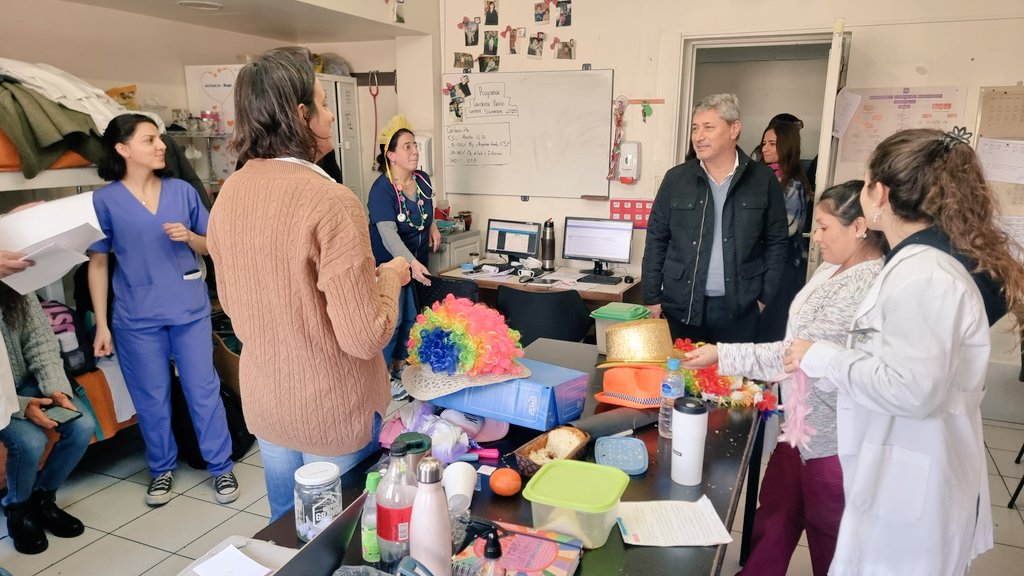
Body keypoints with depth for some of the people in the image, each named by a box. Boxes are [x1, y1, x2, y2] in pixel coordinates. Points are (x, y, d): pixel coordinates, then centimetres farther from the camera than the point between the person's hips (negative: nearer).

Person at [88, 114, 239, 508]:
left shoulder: (182, 190, 2)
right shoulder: (103, 200, -4)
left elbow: (210, 245, 10)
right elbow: (97, 263, -1)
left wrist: (188, 236, -13)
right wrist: (101, 324, -3)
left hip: (190, 309, 1)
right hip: (137, 318, -1)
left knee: (204, 391, 5)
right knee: (151, 398, 10)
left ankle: (221, 467, 19)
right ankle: (162, 469, 29)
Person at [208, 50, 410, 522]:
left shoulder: (230, 193, -2)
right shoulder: (331, 202, -25)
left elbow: (231, 304, 11)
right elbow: (365, 337, -24)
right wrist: (389, 277, -7)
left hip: (263, 400, 7)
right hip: (331, 411, -6)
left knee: (287, 528, 25)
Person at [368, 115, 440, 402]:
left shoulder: (423, 179, -2)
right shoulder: (382, 189, -24)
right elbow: (388, 234, -35)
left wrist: (432, 226, 4)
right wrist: (411, 263, -48)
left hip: (416, 262, 7)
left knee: (410, 319, 17)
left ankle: (399, 367, 34)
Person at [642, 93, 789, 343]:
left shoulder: (763, 180, 0)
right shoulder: (676, 178, 1)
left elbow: (776, 242, 4)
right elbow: (656, 240, 3)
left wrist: (764, 297, 0)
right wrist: (652, 299, 0)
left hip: (739, 308, 0)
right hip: (681, 305, 1)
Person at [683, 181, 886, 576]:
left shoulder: (868, 285, -23)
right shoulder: (832, 268, 5)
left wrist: (722, 355, -23)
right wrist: (767, 378, 14)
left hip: (833, 435, -8)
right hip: (802, 420, 8)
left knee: (827, 533, 13)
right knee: (774, 514, 19)